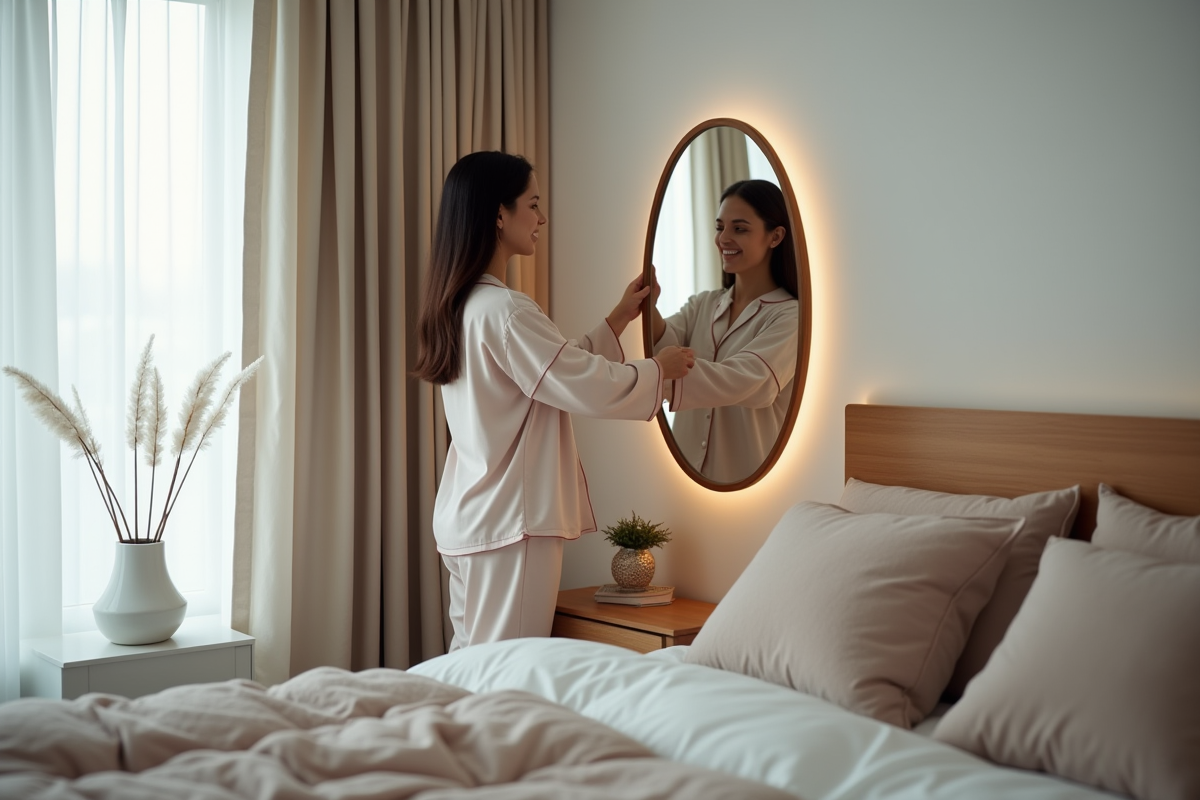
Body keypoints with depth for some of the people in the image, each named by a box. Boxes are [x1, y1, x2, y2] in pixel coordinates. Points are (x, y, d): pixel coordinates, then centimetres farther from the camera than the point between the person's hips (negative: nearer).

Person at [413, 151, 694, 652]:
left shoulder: (457, 306, 12)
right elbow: (590, 388, -19)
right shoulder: (504, 311, -19)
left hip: (466, 517, 10)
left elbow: (563, 367, 20)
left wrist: (619, 319, 21)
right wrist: (660, 369, -1)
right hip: (510, 521, -10)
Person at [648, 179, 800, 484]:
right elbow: (663, 346, -13)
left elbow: (739, 382, -28)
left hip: (750, 479, -5)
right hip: (688, 471, 5)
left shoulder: (791, 318, -11)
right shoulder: (701, 305, 6)